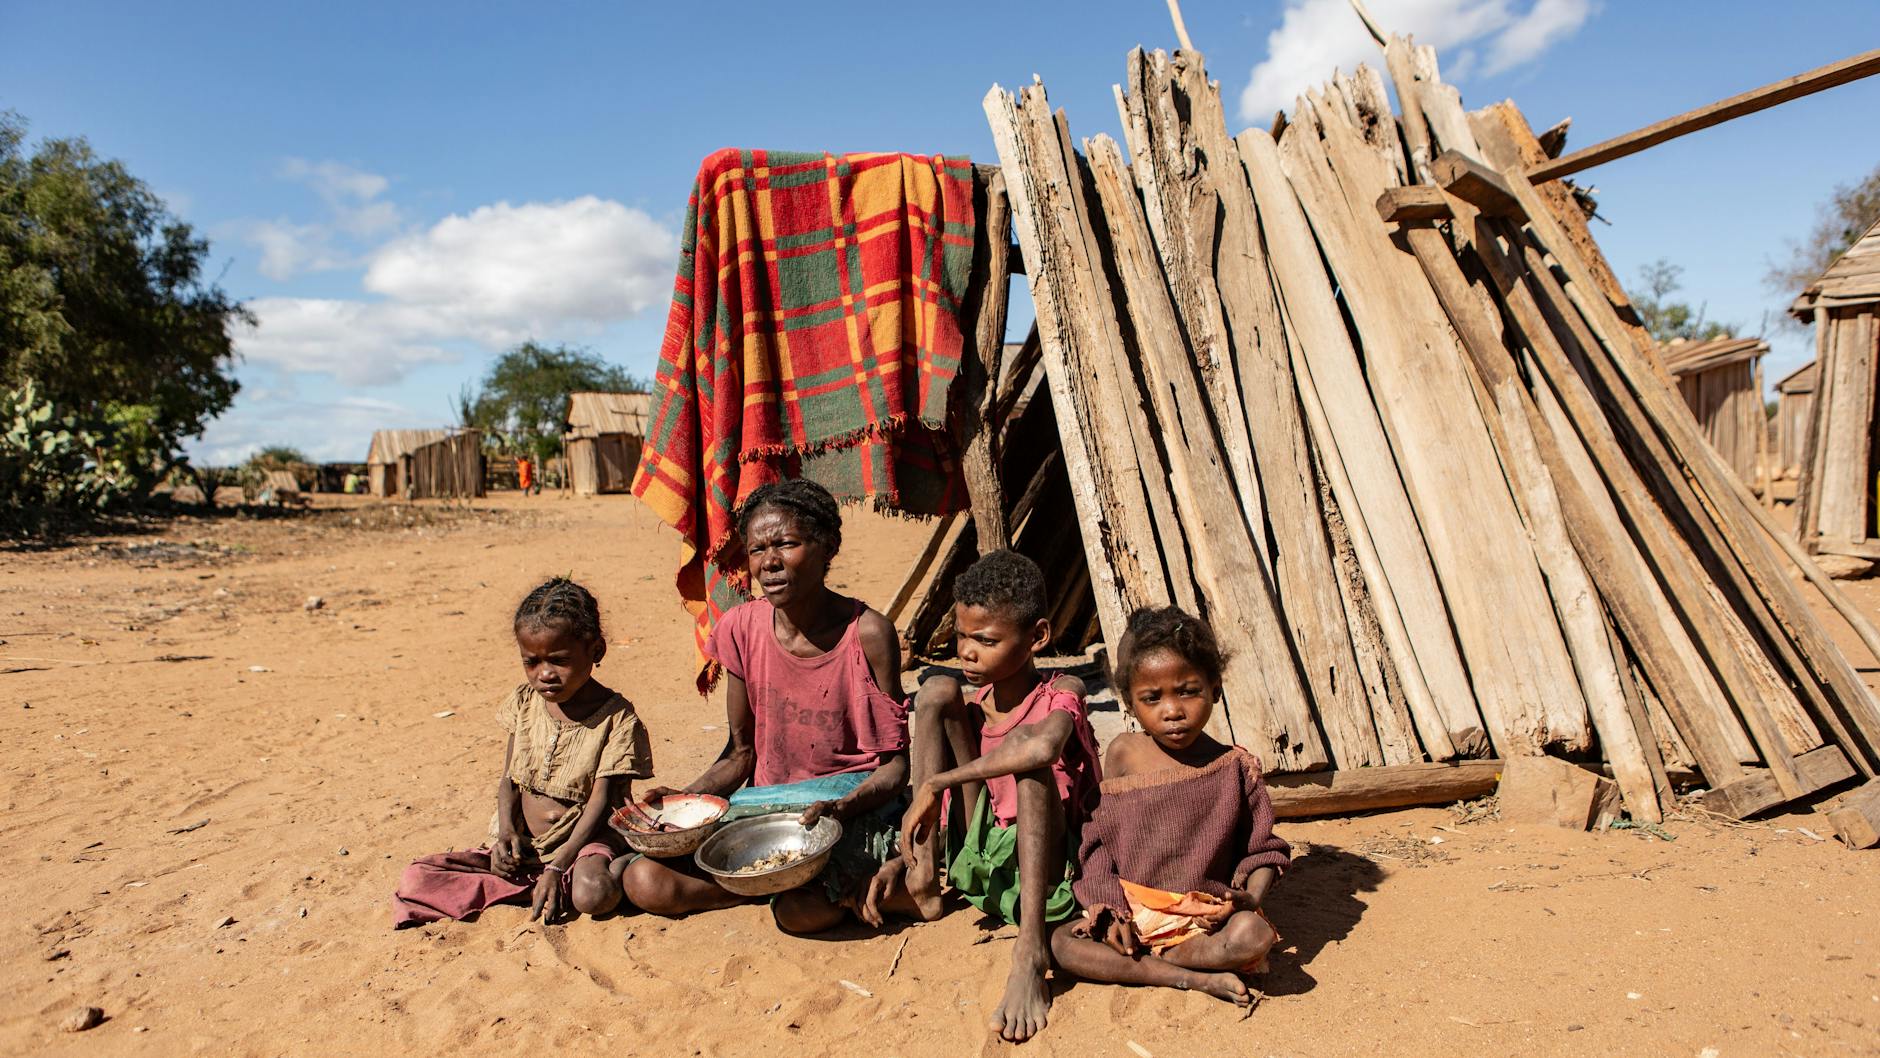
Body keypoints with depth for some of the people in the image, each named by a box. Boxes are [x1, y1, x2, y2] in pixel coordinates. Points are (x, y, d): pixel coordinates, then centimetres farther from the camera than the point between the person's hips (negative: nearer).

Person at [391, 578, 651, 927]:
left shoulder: (616, 717, -13)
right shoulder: (525, 702, 2)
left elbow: (600, 801, -15)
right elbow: (509, 777, 10)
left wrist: (558, 867, -23)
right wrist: (507, 831, -9)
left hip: (583, 841, -6)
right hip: (521, 843, 6)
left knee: (594, 895, -39)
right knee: (416, 880, -13)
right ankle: (536, 886, -17)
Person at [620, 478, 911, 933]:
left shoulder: (867, 633, -14)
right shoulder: (743, 628, -2)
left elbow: (895, 763, -10)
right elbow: (741, 754, 8)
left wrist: (843, 807, -29)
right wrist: (685, 798, -10)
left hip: (852, 808, -4)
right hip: (766, 806, 5)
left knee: (804, 907, -33)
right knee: (645, 882, -14)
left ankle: (872, 875, -2)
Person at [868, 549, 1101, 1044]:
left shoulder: (1060, 695, -12)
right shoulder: (971, 707, 6)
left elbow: (1043, 747, -38)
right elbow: (953, 799, 10)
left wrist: (933, 785, -33)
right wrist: (908, 858, -9)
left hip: (1040, 872, -4)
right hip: (981, 855, 5)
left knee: (1028, 753, -34)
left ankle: (1031, 952, -38)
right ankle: (924, 879, -15)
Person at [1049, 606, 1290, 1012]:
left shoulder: (1234, 767, -4)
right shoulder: (1123, 754, -1)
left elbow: (1263, 849, 3)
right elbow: (1100, 839, 3)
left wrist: (1251, 896, -17)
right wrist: (1109, 908, -8)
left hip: (1207, 917, -1)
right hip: (1131, 912, 1)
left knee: (1253, 936, -32)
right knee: (1062, 942, -22)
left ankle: (1128, 962, -13)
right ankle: (1198, 978, -21)